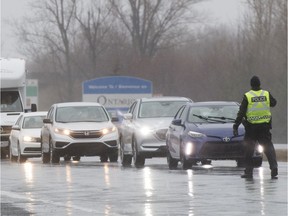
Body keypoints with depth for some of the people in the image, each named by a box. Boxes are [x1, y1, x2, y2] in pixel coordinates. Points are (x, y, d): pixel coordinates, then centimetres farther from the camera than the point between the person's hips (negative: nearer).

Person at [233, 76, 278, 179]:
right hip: (265, 126, 2)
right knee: (269, 147, 5)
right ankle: (274, 166, -13)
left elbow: (241, 113, -8)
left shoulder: (247, 96, -8)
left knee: (249, 150, 7)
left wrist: (235, 126, -4)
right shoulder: (267, 94, -1)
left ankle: (248, 171, 6)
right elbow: (273, 103, 20)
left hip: (251, 127, -2)